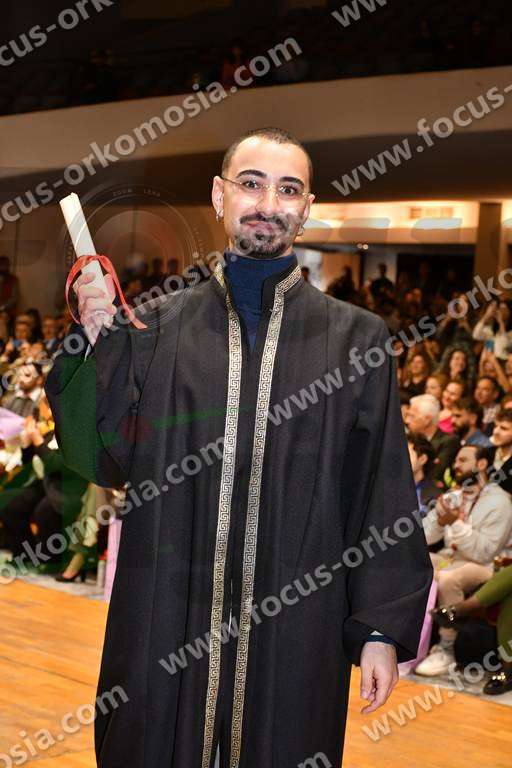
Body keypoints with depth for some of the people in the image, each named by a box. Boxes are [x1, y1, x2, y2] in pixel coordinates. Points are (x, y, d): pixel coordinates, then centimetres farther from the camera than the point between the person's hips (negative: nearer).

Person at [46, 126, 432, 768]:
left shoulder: (354, 339, 0)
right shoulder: (155, 327, 3)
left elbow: (383, 492, -1)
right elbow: (103, 459, -1)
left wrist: (383, 629, -5)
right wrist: (97, 342, -13)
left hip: (294, 621, -1)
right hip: (167, 621, 1)